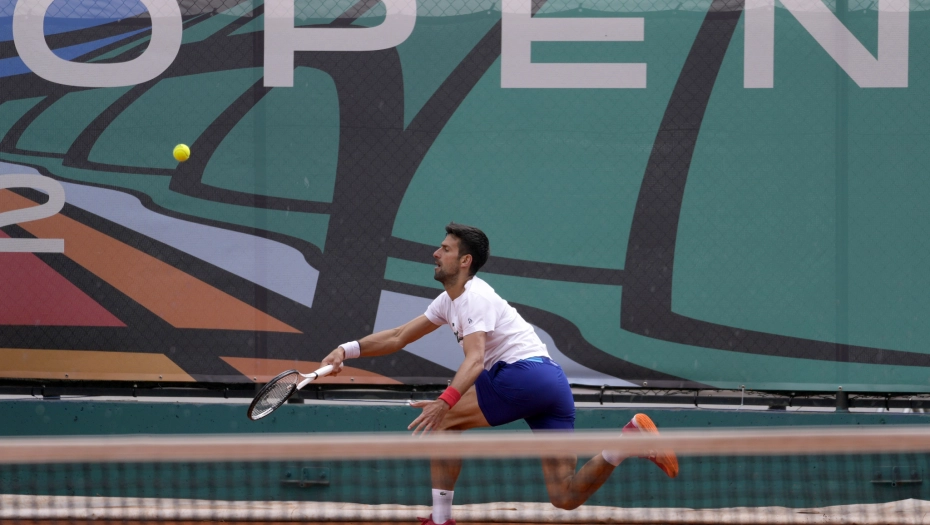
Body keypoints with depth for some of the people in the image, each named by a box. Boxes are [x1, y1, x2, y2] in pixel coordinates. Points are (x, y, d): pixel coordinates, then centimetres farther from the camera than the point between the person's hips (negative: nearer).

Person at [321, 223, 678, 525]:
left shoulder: (475, 298, -7)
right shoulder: (451, 299, 22)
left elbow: (475, 360, -24)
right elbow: (399, 337, 26)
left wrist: (445, 402, -39)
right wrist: (348, 350, 15)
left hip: (525, 372, -9)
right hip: (554, 384, 9)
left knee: (442, 421, -1)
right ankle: (631, 436, -12)